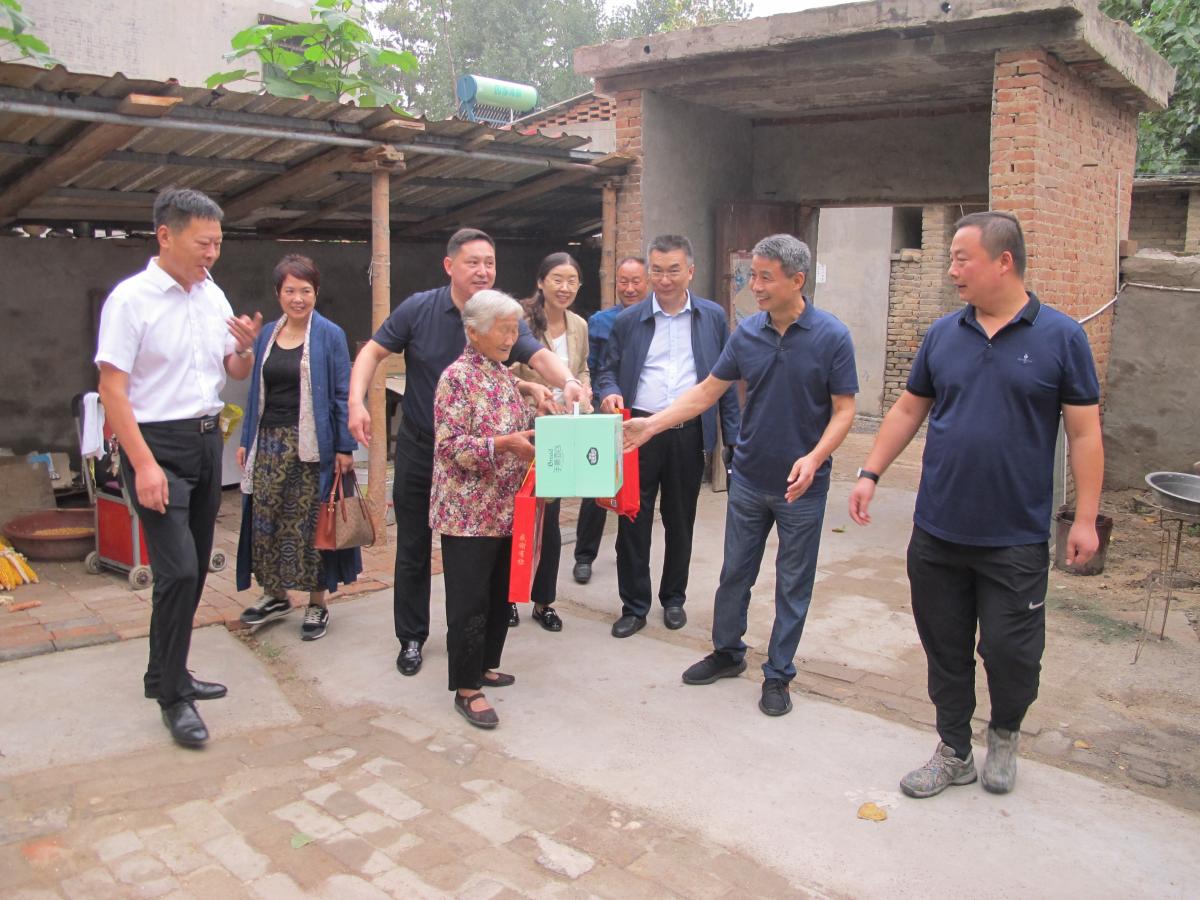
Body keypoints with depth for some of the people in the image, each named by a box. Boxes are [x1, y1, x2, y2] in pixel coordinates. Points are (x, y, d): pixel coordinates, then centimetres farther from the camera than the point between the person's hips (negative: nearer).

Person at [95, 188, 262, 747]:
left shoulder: (214, 296, 8)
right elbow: (112, 389, -14)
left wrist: (245, 347, -6)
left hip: (207, 440, 7)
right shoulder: (132, 298, -11)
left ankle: (167, 674, 29)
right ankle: (173, 697, 4)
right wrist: (144, 465, -19)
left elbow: (236, 374, 17)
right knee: (178, 571, -11)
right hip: (156, 444, -7)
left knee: (194, 569, 13)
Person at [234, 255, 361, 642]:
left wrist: (345, 447, -11)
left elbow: (342, 395, -6)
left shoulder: (330, 336, -5)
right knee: (264, 520, 9)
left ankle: (317, 603, 16)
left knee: (311, 523, 2)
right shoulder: (267, 335, 10)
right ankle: (275, 595, 26)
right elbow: (256, 392, 15)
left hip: (311, 446, -5)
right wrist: (246, 440, 11)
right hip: (269, 443, 5)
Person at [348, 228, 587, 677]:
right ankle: (411, 638, 25)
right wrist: (356, 402, -19)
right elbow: (372, 352, -3)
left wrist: (567, 381, -46)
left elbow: (540, 355, -24)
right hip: (419, 449, 0)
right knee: (414, 548, 9)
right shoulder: (419, 308, -9)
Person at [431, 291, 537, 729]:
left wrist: (536, 441, 3)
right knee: (470, 599, -1)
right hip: (469, 512, -8)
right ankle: (466, 688, 10)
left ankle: (484, 665, 32)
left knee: (500, 593, 16)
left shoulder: (506, 376, 12)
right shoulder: (457, 377, -12)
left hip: (505, 509, 8)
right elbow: (449, 445, -19)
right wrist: (505, 444, -27)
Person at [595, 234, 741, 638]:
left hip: (689, 433, 0)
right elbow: (609, 370, 10)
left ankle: (673, 598, 30)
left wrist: (732, 436, 1)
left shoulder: (713, 317, 4)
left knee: (680, 521, 13)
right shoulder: (628, 320, 4)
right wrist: (610, 394, -14)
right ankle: (634, 606, 18)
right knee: (633, 520, 4)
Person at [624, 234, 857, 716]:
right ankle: (727, 652, 35)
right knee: (735, 572, 15)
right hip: (749, 478, 4)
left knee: (793, 584, 9)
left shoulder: (831, 336, -13)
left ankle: (778, 674, 25)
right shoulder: (747, 332, -2)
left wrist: (814, 457, -27)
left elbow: (844, 410, -11)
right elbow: (707, 391, 2)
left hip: (802, 485, -3)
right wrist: (651, 424, -6)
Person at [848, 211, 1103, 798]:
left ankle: (1004, 734, 35)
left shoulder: (1060, 337, -5)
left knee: (1011, 652, 5)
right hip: (936, 531, 3)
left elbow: (1084, 432, -4)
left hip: (1015, 538, -3)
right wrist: (870, 474, 6)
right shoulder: (943, 333, 5)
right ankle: (953, 753, 29)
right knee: (945, 650, 12)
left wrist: (1086, 518, -6)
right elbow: (908, 410, 12)